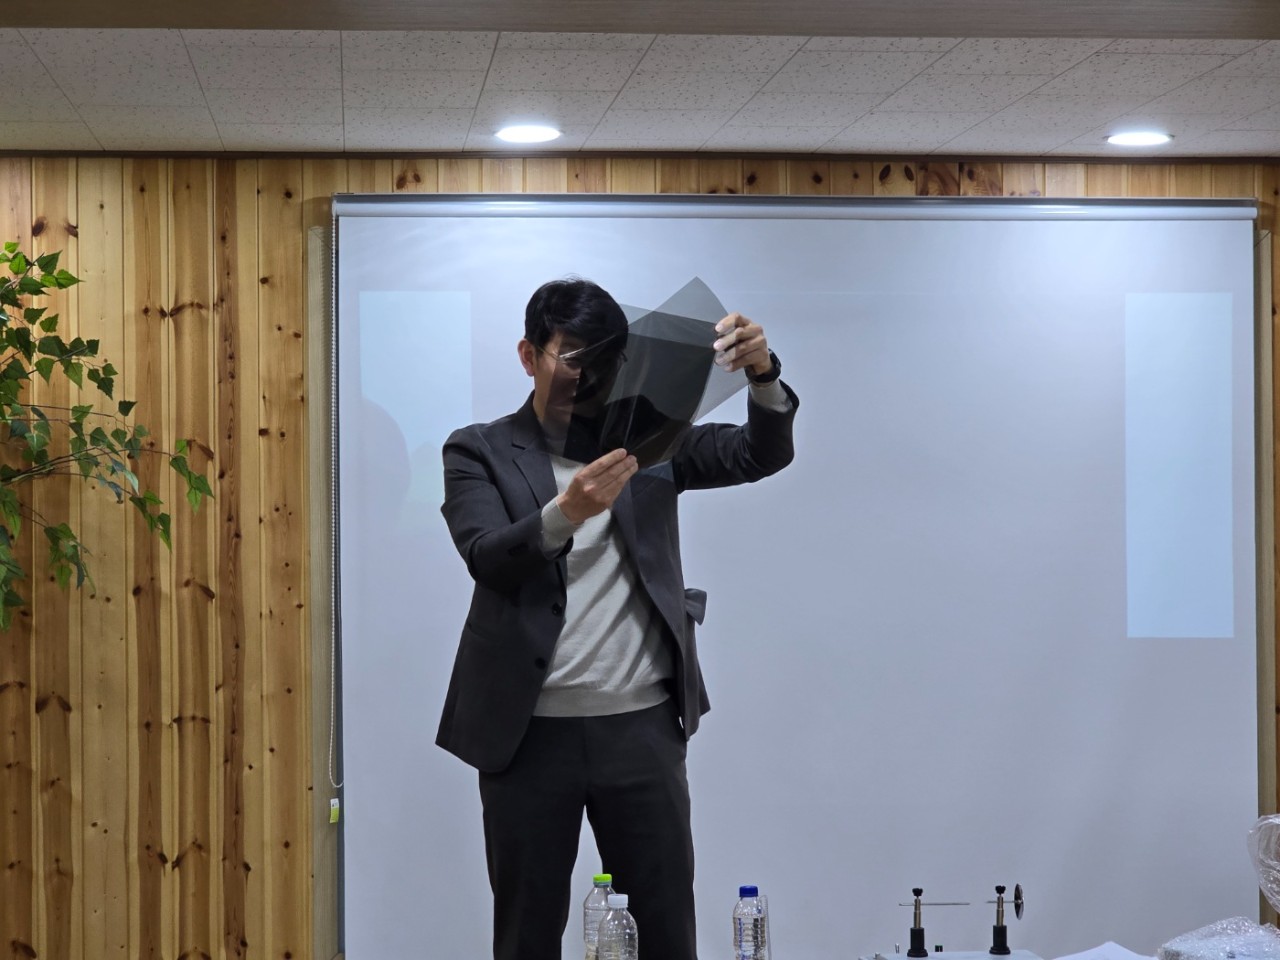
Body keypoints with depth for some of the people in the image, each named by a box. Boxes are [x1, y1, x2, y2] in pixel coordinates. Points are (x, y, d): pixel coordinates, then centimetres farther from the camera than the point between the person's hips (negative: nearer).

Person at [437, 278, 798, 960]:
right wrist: (566, 512, -34)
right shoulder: (480, 452, 2)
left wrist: (763, 374, -21)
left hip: (642, 724, 2)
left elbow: (762, 454, -1)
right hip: (531, 729, -2)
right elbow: (487, 558, -14)